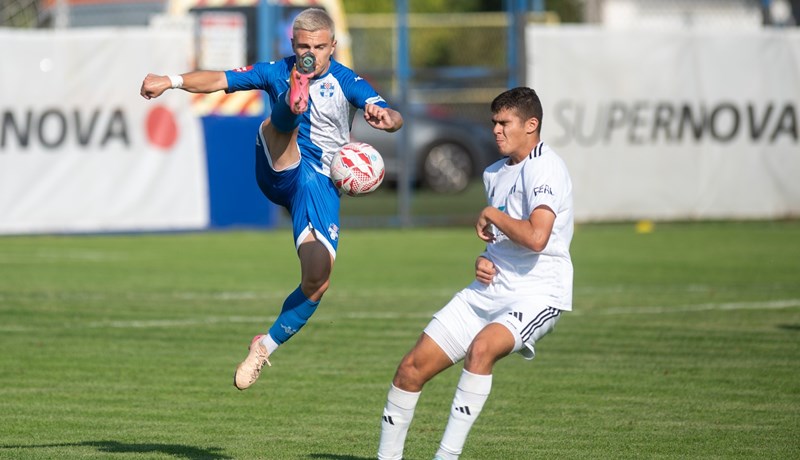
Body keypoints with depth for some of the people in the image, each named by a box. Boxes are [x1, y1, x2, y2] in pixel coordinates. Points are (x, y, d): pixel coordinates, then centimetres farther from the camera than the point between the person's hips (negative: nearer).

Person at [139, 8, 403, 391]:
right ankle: (294, 99, -69)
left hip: (320, 183, 0)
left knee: (318, 279, -13)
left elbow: (393, 117, -13)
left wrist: (386, 118, -39)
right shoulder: (279, 72, 5)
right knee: (281, 121, -30)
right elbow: (219, 80, -2)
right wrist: (171, 81, -19)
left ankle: (266, 347, 8)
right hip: (279, 170, 0)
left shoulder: (346, 82, 0)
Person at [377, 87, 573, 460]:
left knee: (482, 347, -37)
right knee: (412, 368, 2)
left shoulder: (544, 168, -15)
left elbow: (536, 237, -30)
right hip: (489, 290, 9)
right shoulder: (495, 173, 14)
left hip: (536, 295, -9)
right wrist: (484, 259, 8)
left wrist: (490, 215, -14)